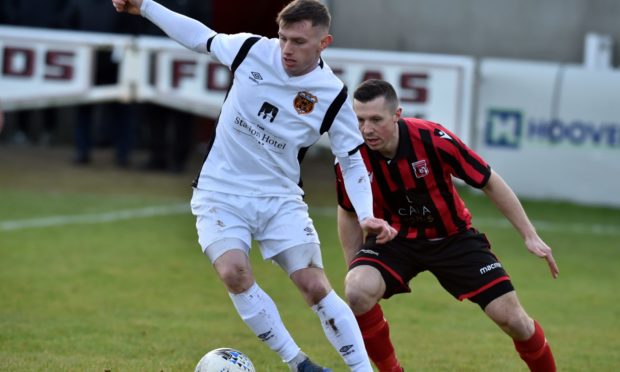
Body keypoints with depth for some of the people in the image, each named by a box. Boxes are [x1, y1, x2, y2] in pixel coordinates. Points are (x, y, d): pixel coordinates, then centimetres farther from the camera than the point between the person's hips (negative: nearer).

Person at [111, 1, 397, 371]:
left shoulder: (332, 96, -11)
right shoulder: (252, 49, -8)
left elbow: (353, 160, -1)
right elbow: (203, 38, 11)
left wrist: (366, 214, -16)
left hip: (280, 198, 0)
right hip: (221, 193, 0)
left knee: (315, 285, -13)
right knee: (234, 273, -23)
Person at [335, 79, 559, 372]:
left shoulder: (432, 139, -26)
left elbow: (489, 182, -12)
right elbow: (349, 214, 3)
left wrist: (529, 235, -9)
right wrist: (354, 270, 1)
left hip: (452, 237, -1)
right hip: (396, 238, 1)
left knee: (512, 318, -9)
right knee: (357, 291, -29)